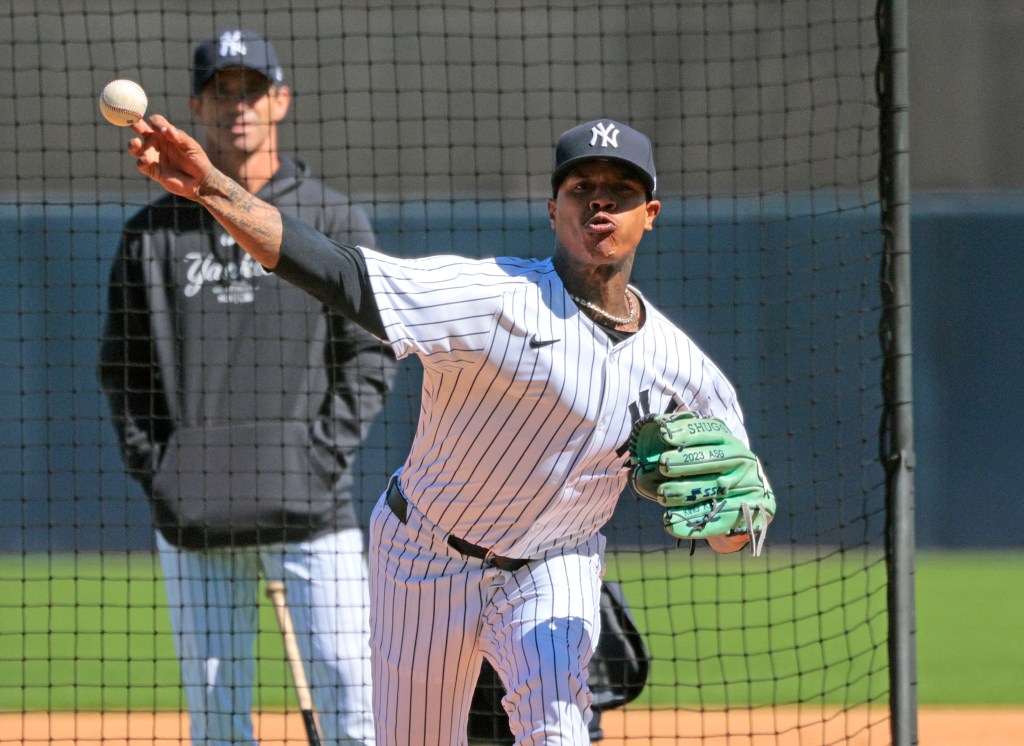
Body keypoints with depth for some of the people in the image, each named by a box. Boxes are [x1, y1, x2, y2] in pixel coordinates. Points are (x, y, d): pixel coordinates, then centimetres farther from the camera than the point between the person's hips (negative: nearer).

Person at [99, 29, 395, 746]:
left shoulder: (335, 221, 6)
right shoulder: (154, 233, 11)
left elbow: (371, 351, 4)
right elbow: (123, 367, 13)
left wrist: (325, 451, -7)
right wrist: (154, 469, 1)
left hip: (310, 501, -2)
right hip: (194, 517, 2)